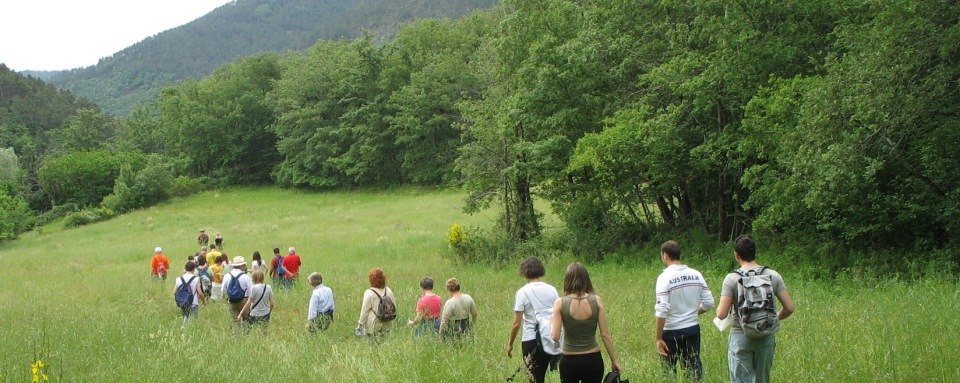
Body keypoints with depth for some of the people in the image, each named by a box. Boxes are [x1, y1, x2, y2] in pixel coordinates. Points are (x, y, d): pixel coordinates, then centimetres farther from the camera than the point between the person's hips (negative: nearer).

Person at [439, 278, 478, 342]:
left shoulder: (449, 303, -20)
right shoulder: (468, 298, -2)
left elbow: (444, 321, -16)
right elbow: (474, 314, 8)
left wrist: (441, 335, -6)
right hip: (466, 332, 6)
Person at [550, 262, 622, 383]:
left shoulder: (560, 303, -10)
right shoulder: (596, 301, -7)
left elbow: (555, 337, -13)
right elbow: (605, 334, -5)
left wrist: (551, 323, 7)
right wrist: (614, 360, 4)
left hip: (569, 361, -1)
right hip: (593, 360, 1)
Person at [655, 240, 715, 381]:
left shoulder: (665, 277, -15)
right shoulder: (696, 275, 0)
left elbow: (662, 311, -20)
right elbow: (708, 302, 2)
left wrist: (659, 338, -14)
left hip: (672, 332, -5)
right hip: (693, 328, 5)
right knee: (693, 367, 13)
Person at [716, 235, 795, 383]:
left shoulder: (732, 278, -10)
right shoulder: (773, 276, -1)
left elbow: (721, 314, -14)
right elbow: (789, 308, -2)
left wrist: (720, 306, 9)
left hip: (740, 337, -3)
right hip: (767, 337, 3)